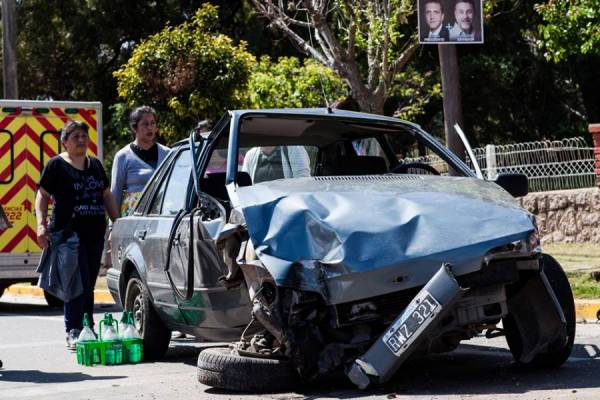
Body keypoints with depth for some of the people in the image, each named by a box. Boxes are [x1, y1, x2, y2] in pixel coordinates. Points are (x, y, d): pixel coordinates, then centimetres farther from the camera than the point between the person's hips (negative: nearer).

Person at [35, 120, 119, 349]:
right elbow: (42, 195, 0)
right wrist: (41, 224, -12)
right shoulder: (56, 165, 1)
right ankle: (74, 332, -13)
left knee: (89, 284, 8)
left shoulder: (95, 165, 19)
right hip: (69, 232, -6)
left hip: (95, 233, 6)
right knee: (79, 281, -14)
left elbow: (107, 196, 24)